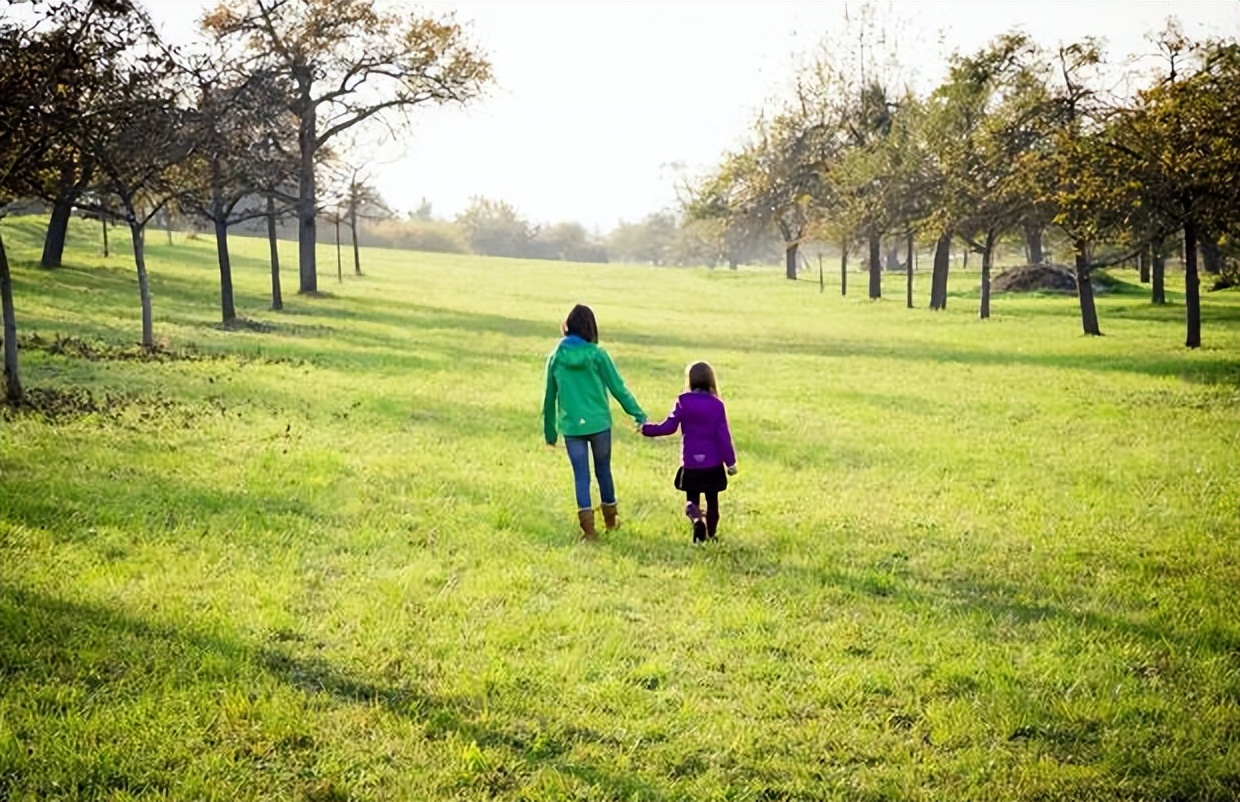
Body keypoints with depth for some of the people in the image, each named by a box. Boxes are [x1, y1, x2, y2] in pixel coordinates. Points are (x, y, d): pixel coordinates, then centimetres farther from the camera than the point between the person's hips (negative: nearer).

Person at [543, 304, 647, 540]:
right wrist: (638, 414, 2)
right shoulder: (597, 355, -7)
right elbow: (618, 388, -5)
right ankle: (610, 519, 30)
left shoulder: (556, 357, -1)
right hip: (599, 423, -1)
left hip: (571, 426, 1)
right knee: (603, 470, 16)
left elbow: (550, 397, 5)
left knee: (581, 475, 5)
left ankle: (588, 526, -2)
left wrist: (549, 432, 14)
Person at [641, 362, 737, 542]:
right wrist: (730, 461, 0)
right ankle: (711, 532, 24)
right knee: (712, 499, 16)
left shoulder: (683, 402, -9)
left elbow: (669, 427, -7)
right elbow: (724, 436, -7)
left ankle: (696, 519, -18)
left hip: (690, 463, 0)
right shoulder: (717, 405, -7)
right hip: (713, 463, 1)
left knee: (691, 499, 11)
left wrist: (647, 429, 9)